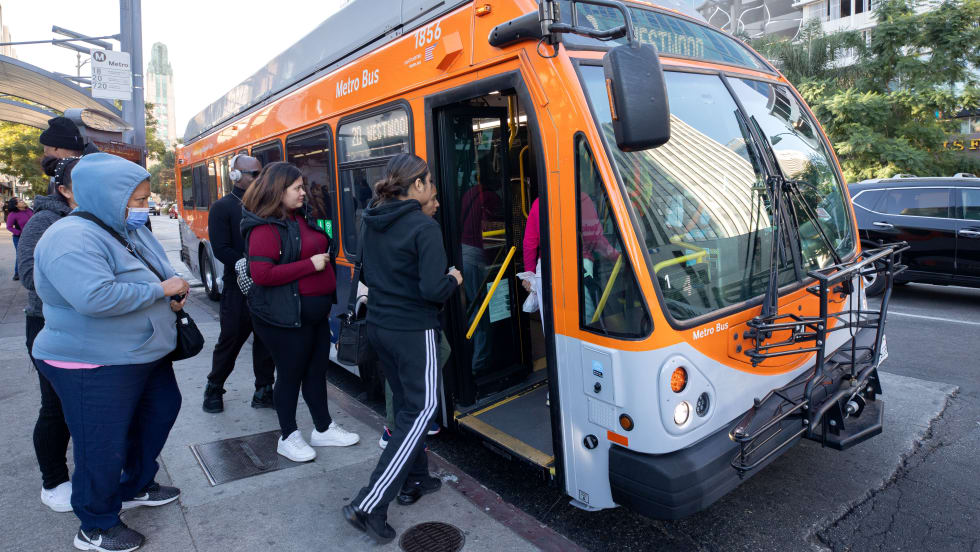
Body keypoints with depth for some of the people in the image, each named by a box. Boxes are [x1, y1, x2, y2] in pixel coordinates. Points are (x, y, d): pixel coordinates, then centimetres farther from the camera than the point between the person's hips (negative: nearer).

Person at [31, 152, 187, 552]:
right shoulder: (72, 239, -23)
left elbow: (159, 271, 19)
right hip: (95, 368, -10)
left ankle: (136, 487, 44)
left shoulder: (132, 231, 7)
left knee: (160, 412, 23)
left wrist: (174, 288, -4)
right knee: (103, 445, 3)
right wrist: (160, 289, -25)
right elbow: (95, 297, -36)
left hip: (145, 355, 10)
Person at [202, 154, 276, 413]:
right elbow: (221, 250, -10)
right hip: (238, 288, -3)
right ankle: (214, 389, 27)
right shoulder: (222, 208, -2)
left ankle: (264, 392, 19)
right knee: (230, 341, 7)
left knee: (266, 340, 8)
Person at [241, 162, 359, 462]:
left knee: (317, 370, 17)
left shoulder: (306, 216, 8)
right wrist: (310, 265, -23)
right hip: (285, 316, -8)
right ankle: (288, 437, 25)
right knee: (291, 373, 6)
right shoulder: (266, 228, -17)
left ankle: (323, 429, 33)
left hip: (316, 311, 8)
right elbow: (261, 274, -25)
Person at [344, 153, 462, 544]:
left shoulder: (373, 223, 5)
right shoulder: (424, 227, -18)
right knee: (420, 411, 2)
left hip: (379, 326, 8)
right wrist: (453, 280, -4)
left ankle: (415, 481, 34)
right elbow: (433, 290, -23)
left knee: (405, 404, 21)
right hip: (413, 332, -8)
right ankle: (368, 505, 0)